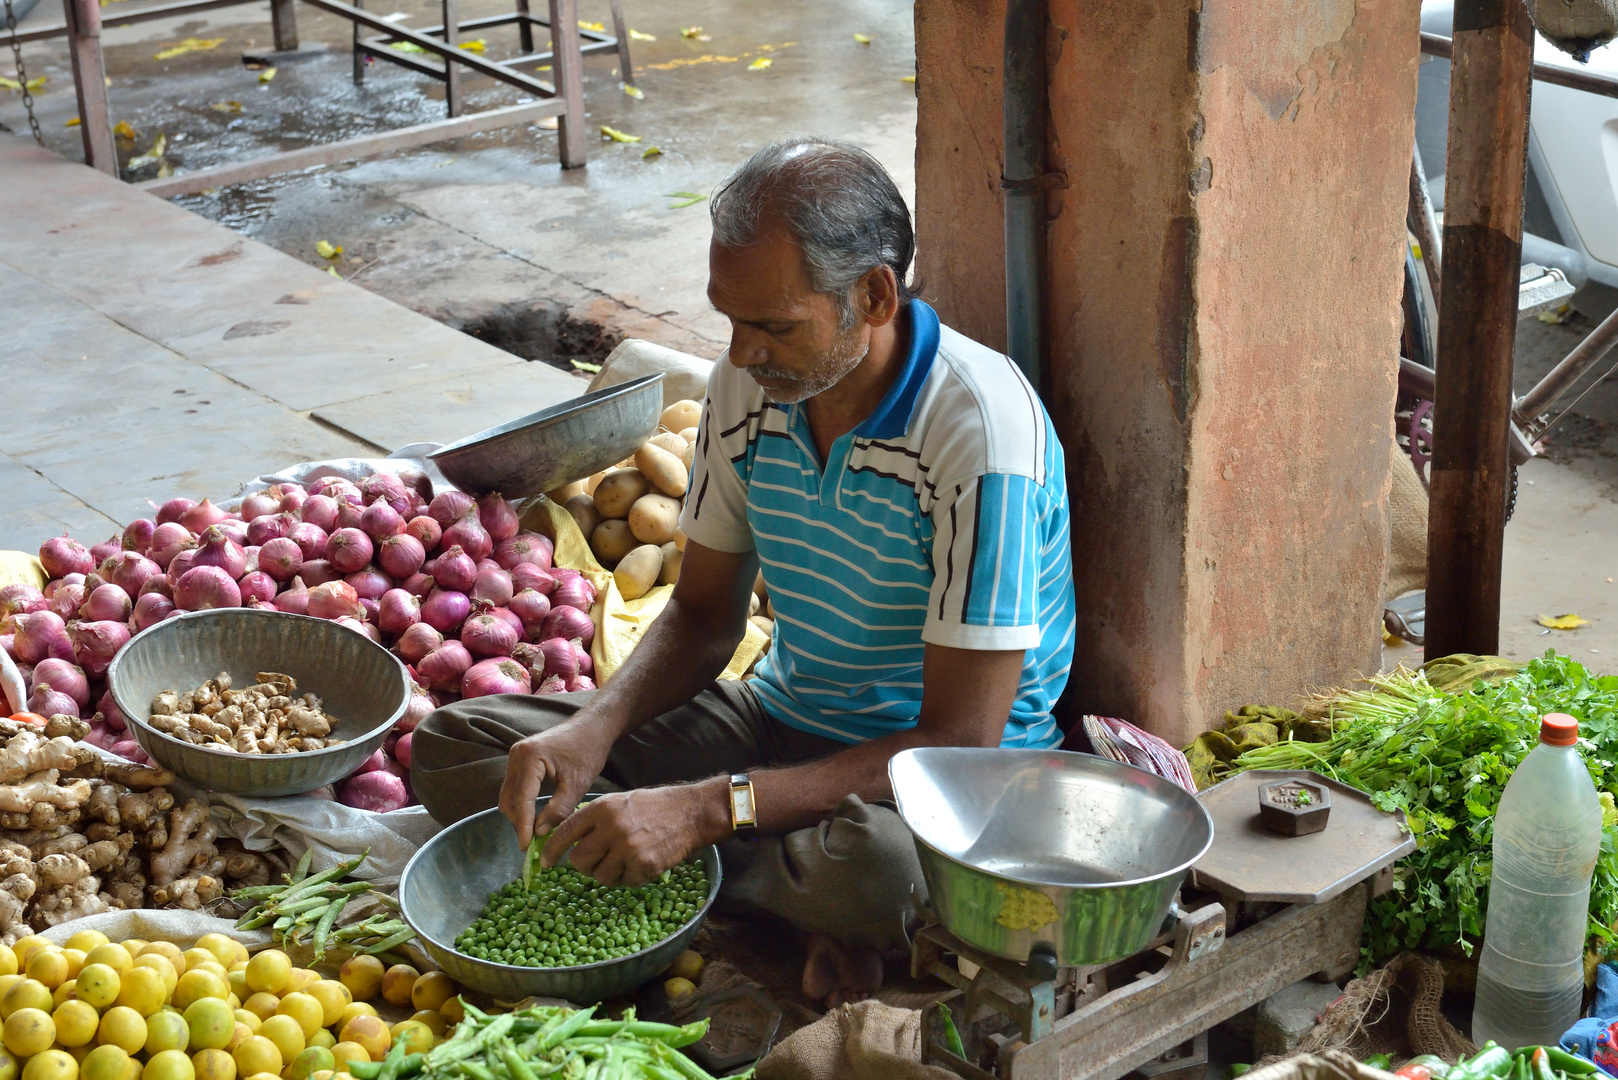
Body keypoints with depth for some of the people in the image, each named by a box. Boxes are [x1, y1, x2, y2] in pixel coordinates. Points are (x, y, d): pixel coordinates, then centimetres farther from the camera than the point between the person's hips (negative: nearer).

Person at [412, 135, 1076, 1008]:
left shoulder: (981, 428, -26)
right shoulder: (748, 384, -5)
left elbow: (960, 739, -27)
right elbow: (704, 615, 8)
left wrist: (707, 809, -32)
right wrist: (593, 730, -14)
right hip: (783, 723, 7)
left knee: (876, 868, -44)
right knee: (452, 746, -4)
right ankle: (799, 921, -14)